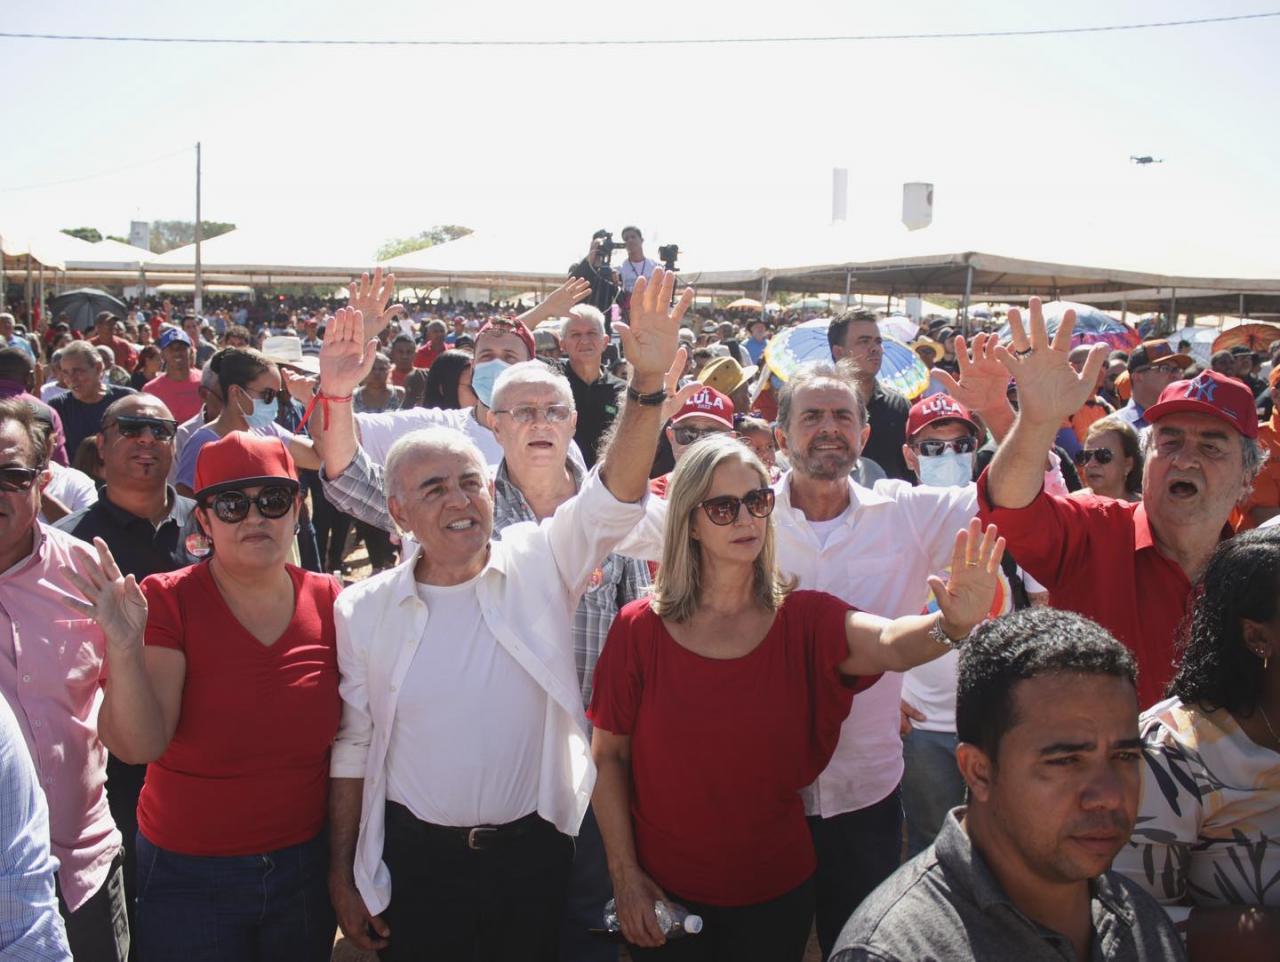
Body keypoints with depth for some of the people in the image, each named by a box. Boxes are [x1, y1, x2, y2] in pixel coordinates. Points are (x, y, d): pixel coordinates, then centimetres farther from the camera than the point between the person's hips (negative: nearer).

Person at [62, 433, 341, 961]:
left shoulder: (328, 600, -5)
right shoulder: (166, 601, -13)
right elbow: (138, 746, -22)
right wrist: (124, 646, -36)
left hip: (306, 869, 3)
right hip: (189, 878, -2)